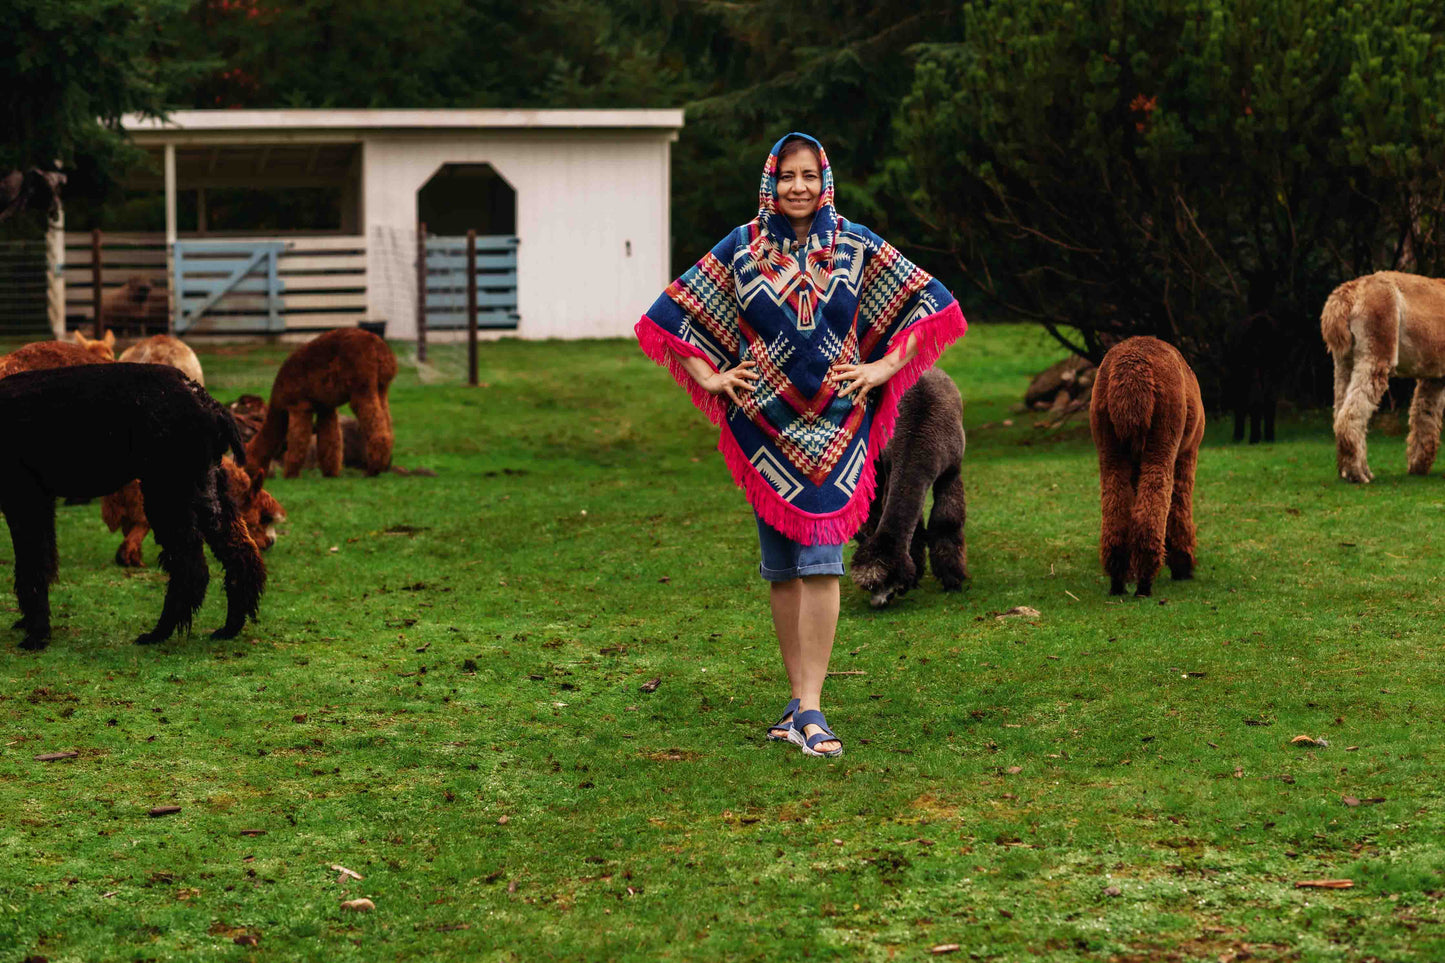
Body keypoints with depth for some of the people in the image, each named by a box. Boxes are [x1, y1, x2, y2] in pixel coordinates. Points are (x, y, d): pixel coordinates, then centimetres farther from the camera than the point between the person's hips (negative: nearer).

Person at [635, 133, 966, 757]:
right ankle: (800, 700, 15)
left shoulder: (857, 247, 3)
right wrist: (709, 376, 3)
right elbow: (676, 311, 12)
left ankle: (809, 708, -14)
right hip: (764, 424, 2)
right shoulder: (740, 249, 5)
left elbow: (926, 302, 8)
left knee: (820, 561, -11)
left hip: (834, 424, -2)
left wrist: (885, 367, 0)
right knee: (780, 569, 6)